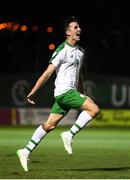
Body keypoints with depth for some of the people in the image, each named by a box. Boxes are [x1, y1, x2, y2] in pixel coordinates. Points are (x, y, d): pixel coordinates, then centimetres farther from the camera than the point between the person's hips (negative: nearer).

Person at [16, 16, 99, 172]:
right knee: (94, 109, -17)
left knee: (50, 124, 7)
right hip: (64, 91, -8)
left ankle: (26, 151, 10)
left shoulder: (80, 51, 17)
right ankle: (69, 135, -11)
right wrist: (33, 92, -13)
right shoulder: (62, 50, -10)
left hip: (71, 92, 8)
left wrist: (82, 94, 25)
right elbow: (48, 72, -12)